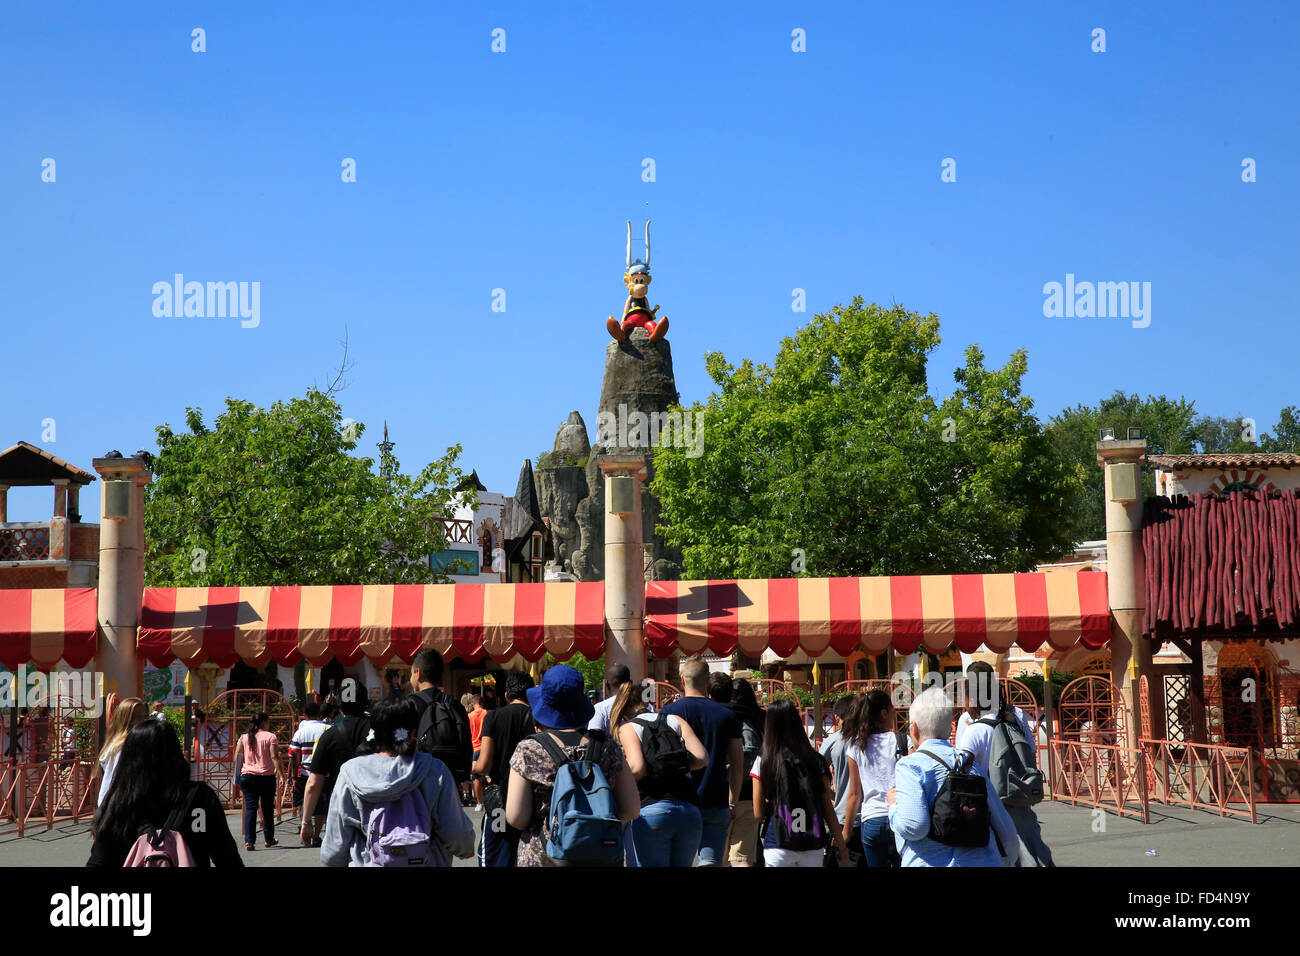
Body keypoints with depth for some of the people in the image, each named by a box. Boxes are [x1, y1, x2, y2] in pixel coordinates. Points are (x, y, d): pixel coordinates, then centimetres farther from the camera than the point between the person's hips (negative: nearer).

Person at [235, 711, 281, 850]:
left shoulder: (244, 738, 8)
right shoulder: (271, 737, -3)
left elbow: (237, 758, 8)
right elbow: (274, 757, -13)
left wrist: (238, 775, 20)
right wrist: (279, 771, -14)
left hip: (247, 776, 3)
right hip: (267, 776, -3)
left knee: (250, 808, 1)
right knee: (267, 809, 10)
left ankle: (249, 841, -11)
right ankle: (269, 839, 21)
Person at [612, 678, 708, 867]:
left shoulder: (628, 727, 8)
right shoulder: (675, 720, 17)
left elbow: (637, 768, -9)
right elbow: (702, 758, 5)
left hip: (651, 811, -3)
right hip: (690, 812, 4)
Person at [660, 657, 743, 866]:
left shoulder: (669, 712, -2)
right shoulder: (726, 715, 5)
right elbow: (737, 764, 6)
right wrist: (733, 803, 15)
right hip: (717, 805, 1)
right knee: (712, 862, -1)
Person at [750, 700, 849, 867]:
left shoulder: (763, 762, -3)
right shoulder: (817, 761, 2)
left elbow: (758, 813, -2)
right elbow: (828, 811, 2)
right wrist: (842, 849, 8)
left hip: (778, 844, -2)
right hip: (814, 847, 3)